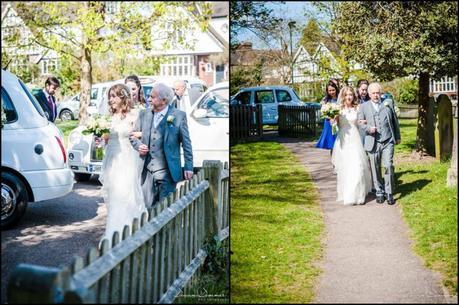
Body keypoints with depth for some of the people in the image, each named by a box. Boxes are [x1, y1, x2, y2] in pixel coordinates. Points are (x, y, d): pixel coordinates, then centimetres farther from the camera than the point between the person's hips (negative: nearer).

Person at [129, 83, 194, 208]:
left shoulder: (179, 116, -4)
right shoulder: (144, 114, 7)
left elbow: (186, 143, -1)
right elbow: (133, 135, 15)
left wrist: (188, 167, -3)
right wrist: (138, 146, -7)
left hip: (167, 172, -4)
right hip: (147, 171, 4)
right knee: (147, 207, 7)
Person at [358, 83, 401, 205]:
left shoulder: (389, 103, 8)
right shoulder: (364, 106, 6)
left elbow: (395, 120, 14)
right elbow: (360, 123, 4)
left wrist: (397, 137, 17)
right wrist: (368, 127, -16)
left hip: (388, 141, 0)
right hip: (373, 143, 0)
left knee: (388, 166, -8)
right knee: (375, 169, 4)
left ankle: (389, 193, 3)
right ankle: (379, 192, 18)